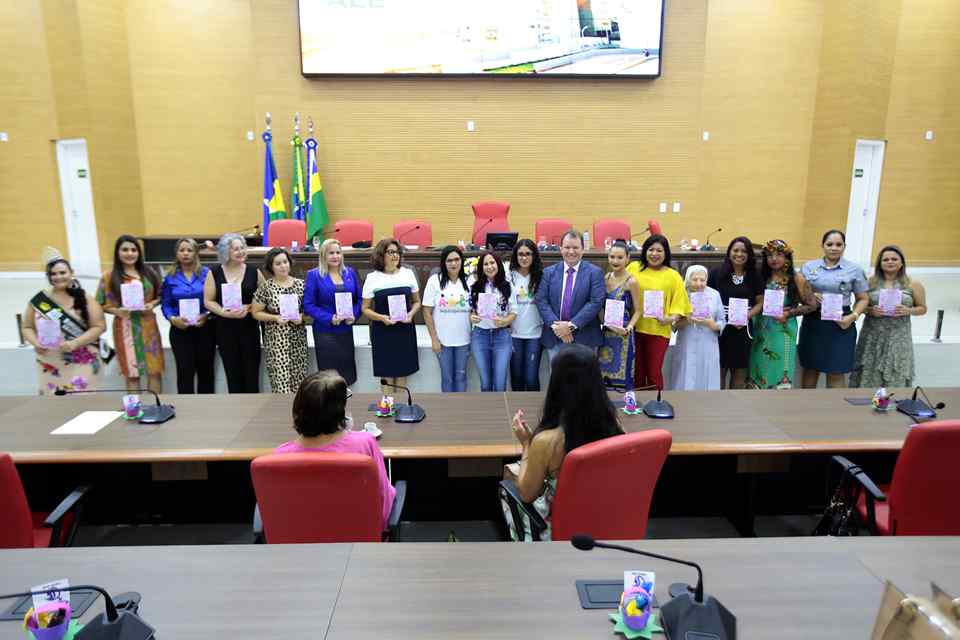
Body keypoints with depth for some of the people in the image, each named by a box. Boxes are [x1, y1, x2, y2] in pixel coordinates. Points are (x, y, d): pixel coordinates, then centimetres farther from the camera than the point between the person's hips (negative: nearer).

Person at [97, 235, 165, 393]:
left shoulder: (149, 273, 7)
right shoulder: (109, 277, 0)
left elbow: (160, 296, 13)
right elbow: (101, 304, 1)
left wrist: (152, 304, -7)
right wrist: (116, 311, -16)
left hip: (148, 325, 2)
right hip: (125, 327, -2)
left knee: (155, 369, 3)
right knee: (132, 372, 3)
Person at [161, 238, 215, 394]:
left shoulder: (206, 274, 2)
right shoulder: (171, 277, 6)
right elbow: (165, 305, 3)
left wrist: (206, 316, -17)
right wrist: (173, 319, -14)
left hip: (205, 328, 0)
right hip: (180, 330, 0)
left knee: (205, 369, 8)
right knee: (185, 371, -2)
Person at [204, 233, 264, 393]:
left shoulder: (253, 272, 2)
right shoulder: (214, 272, 1)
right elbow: (208, 301, 0)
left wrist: (248, 307, -12)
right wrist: (226, 313, -15)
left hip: (249, 327, 0)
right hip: (225, 329, 0)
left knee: (251, 373, 1)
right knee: (233, 374, 7)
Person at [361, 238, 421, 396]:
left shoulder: (408, 273, 4)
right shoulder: (372, 278, -1)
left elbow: (417, 301, 11)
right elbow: (365, 308, 1)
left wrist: (411, 314, -9)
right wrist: (381, 317, -16)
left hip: (405, 331, 2)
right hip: (383, 333, -2)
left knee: (402, 373, 8)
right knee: (387, 374, 2)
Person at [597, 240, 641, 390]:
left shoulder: (631, 282, -10)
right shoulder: (605, 278, 6)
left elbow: (638, 310, -6)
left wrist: (628, 329, -20)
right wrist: (605, 321, -5)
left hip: (622, 335, -5)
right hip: (606, 333, 5)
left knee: (621, 375, 1)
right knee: (604, 372, 11)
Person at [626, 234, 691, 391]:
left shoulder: (673, 276, -2)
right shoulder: (633, 268, 2)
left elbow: (679, 304, -3)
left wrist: (671, 318, -21)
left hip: (658, 331, -2)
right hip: (635, 329, 2)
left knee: (654, 374, 3)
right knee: (637, 372, 12)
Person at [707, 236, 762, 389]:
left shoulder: (754, 277, 5)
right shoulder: (717, 273, -1)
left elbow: (760, 302, 5)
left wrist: (747, 316, -12)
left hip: (742, 329, 2)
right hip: (720, 327, -2)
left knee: (740, 371, 9)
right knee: (719, 369, 2)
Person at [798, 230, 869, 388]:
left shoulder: (854, 269, 4)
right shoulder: (809, 267, 7)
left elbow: (863, 299, 5)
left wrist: (853, 316, -11)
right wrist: (812, 296, -12)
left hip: (841, 324, -1)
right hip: (813, 323, 2)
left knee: (836, 373, 1)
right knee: (810, 368, 9)